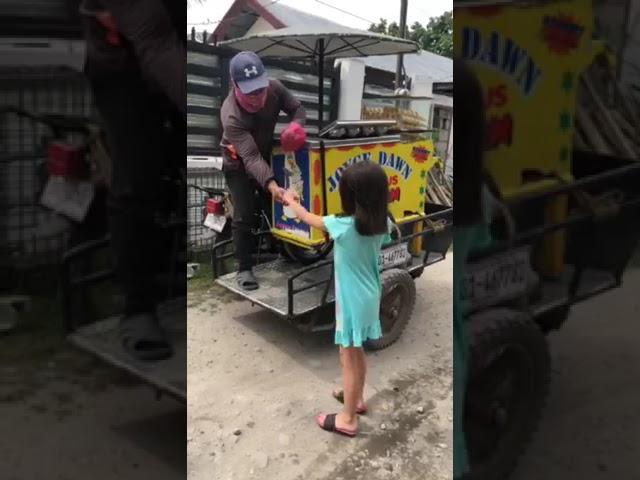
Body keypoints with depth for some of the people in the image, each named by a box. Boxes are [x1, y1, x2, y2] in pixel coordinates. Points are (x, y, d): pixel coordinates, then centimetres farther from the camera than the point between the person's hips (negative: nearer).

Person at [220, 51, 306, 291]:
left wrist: (295, 125, -32)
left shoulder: (274, 87, -24)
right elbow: (251, 157, -44)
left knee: (279, 204, 15)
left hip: (267, 155, 6)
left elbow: (297, 107, -8)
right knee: (244, 215, -8)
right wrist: (271, 184, -58)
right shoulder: (231, 115, -39)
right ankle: (244, 268, 4)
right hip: (239, 164, -5)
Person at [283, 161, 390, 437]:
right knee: (357, 352, 25)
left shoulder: (343, 226, -24)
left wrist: (291, 200, 12)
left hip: (353, 301, -7)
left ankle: (348, 419, 19)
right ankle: (357, 398, 43)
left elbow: (309, 219, -7)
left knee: (348, 358, 6)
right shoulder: (381, 224, -6)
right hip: (369, 297, 7)